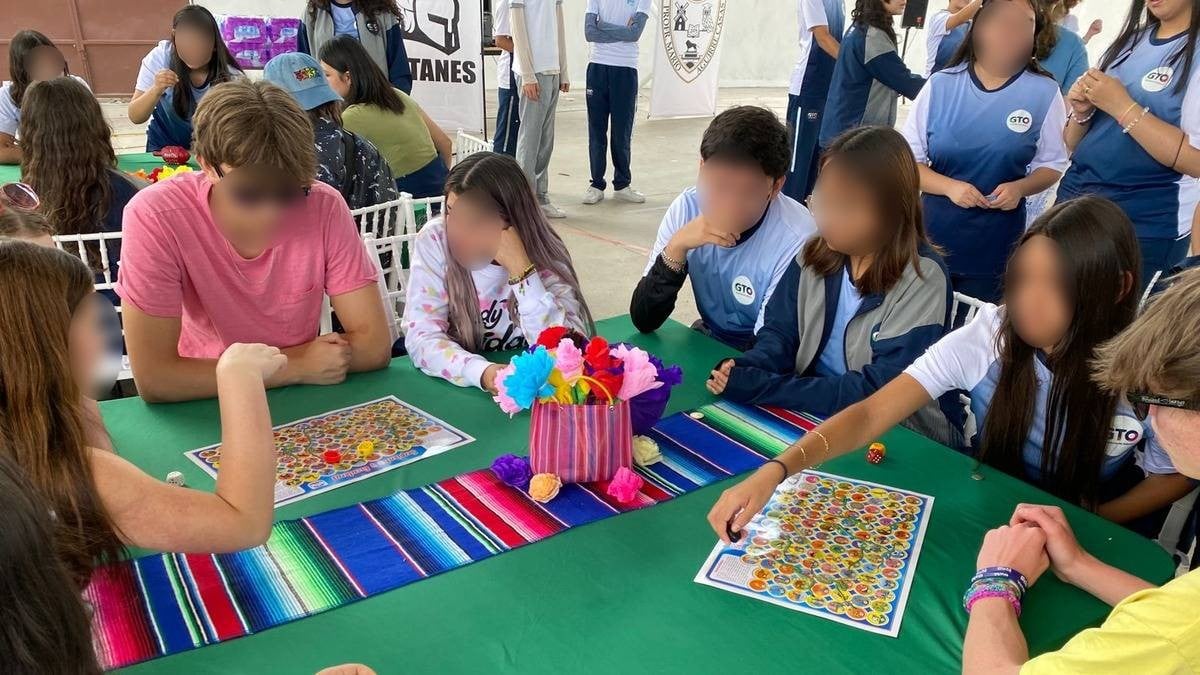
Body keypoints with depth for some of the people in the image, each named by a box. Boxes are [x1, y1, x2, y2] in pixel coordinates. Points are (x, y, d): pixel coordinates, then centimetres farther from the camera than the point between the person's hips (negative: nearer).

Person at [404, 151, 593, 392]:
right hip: (457, 390, 0)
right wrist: (482, 373, -33)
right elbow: (422, 336, -17)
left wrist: (519, 268, -28)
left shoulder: (546, 256, -13)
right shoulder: (435, 239, -12)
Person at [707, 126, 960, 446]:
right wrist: (745, 370, -23)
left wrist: (760, 386, -29)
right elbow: (779, 333, 0)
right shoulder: (817, 252, -2)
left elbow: (880, 392, -24)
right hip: (811, 413, 5)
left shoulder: (924, 281, -19)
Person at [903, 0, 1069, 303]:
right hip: (932, 236, 0)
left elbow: (1051, 165, 4)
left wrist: (1020, 188, -17)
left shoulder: (1044, 93, -4)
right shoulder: (940, 85, -4)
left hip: (995, 245, 0)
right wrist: (949, 187, -19)